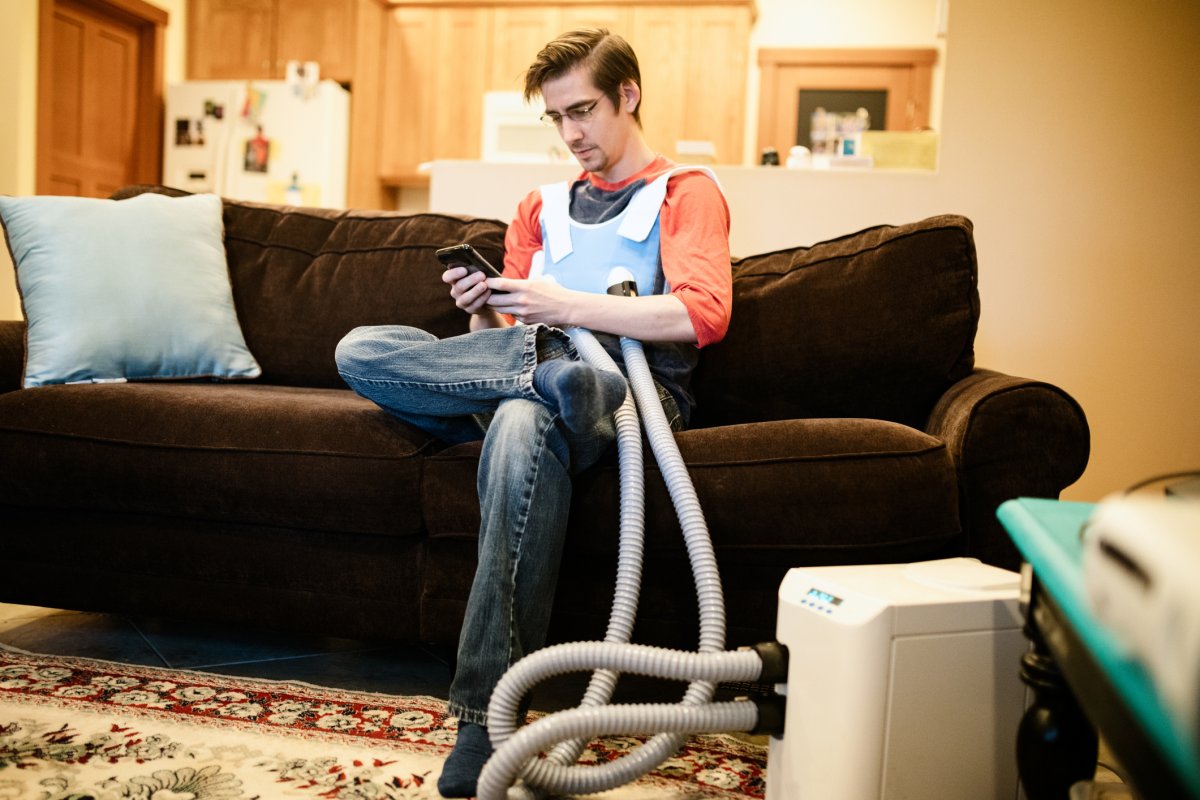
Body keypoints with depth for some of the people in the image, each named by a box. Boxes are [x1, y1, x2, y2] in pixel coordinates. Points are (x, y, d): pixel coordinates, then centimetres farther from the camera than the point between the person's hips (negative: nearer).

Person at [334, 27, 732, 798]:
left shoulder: (685, 191, 10)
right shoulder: (541, 207, 27)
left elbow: (703, 313, -9)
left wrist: (565, 307, -13)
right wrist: (487, 315, -1)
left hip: (637, 384, -5)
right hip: (538, 361, 6)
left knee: (523, 424, -41)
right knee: (361, 350, -15)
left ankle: (488, 717, -38)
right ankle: (558, 381, -30)